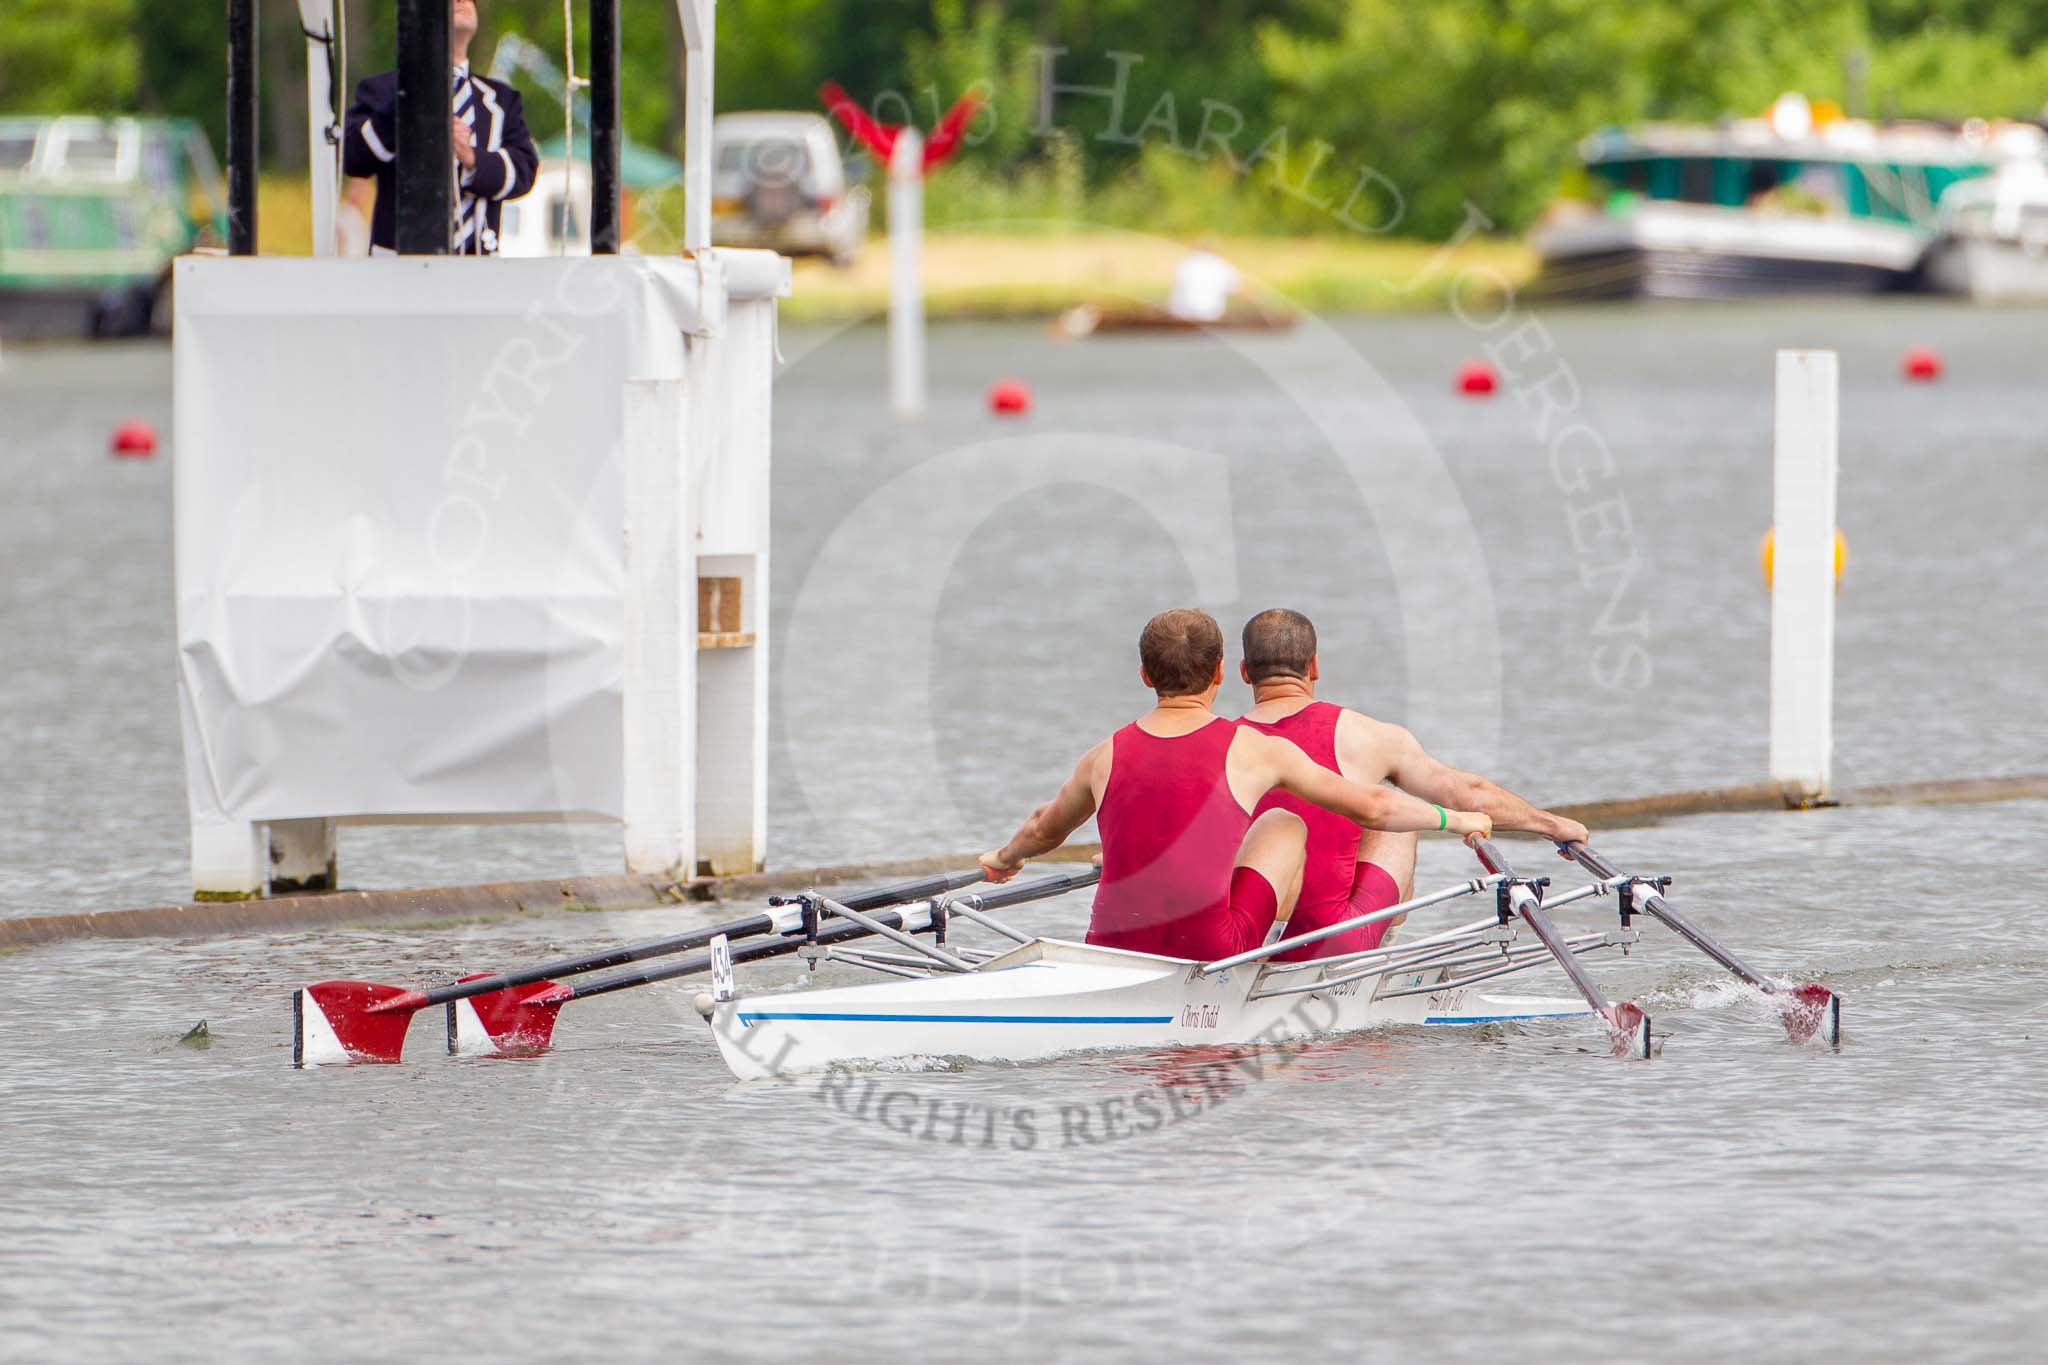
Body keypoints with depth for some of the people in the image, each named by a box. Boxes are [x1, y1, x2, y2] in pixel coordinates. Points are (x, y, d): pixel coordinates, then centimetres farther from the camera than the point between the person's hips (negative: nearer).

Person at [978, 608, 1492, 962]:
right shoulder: (1253, 750, -2)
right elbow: (1373, 807, 9)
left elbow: (1044, 831, 28)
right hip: (1211, 956, -3)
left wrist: (1004, 859, 52)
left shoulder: (1105, 757, 6)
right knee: (1284, 825, 20)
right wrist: (1455, 819, 28)